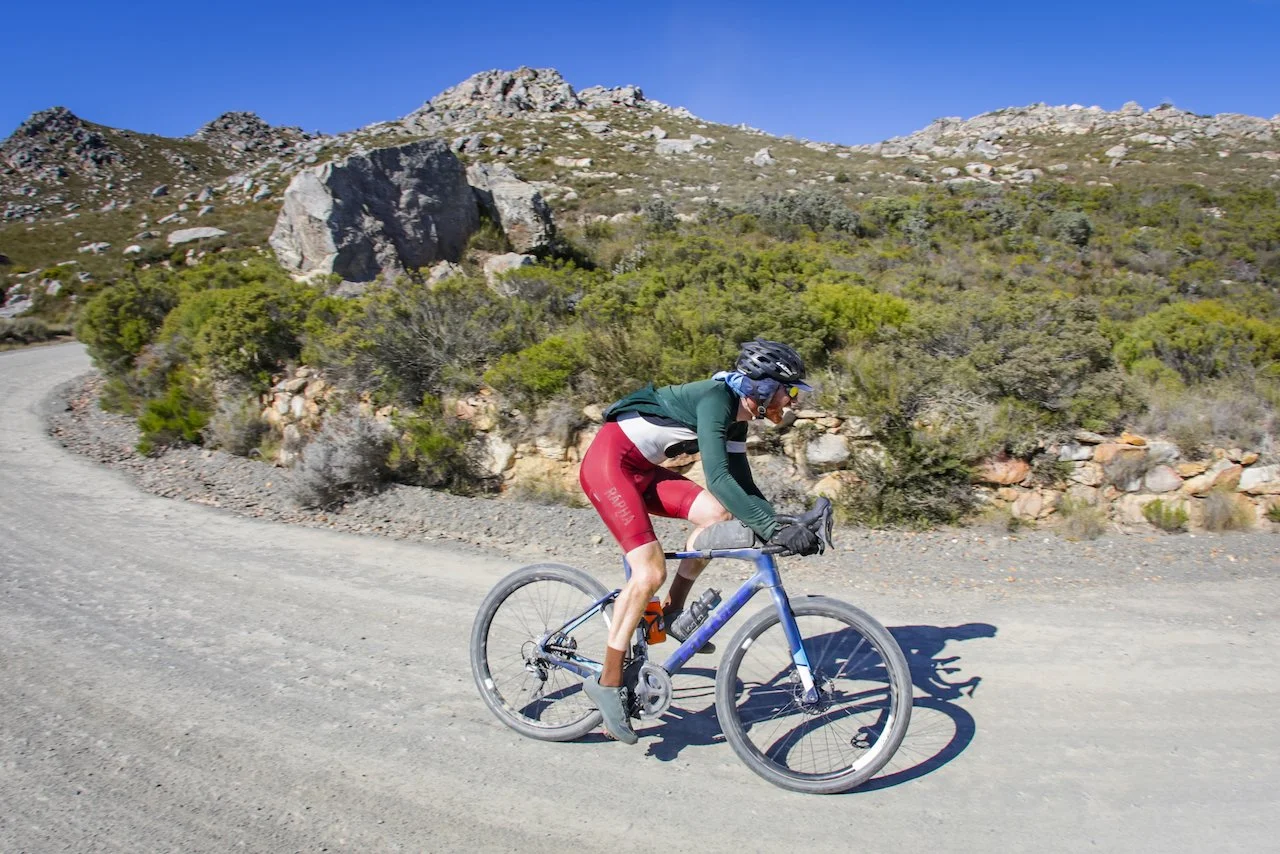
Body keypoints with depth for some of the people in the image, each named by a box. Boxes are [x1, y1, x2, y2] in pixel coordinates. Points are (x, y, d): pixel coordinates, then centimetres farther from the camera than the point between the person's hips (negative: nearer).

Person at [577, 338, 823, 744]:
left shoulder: (736, 420, 8)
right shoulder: (716, 398, -20)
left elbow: (743, 488, 11)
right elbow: (717, 477, -31)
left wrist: (787, 527, 0)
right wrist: (774, 529, -33)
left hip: (641, 468, 9)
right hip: (609, 460, -9)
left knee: (719, 513, -8)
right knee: (651, 571, -16)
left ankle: (672, 612, 5)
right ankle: (607, 681, -4)